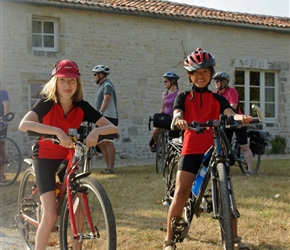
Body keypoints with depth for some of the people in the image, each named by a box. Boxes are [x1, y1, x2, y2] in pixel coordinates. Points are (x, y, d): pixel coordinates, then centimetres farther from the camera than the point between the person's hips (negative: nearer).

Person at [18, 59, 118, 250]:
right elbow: (24, 125, -39)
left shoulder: (82, 107, -12)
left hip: (69, 158, 3)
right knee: (50, 214, -14)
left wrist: (96, 131, -40)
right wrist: (57, 131, -50)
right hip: (45, 157, -3)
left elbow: (113, 128, -18)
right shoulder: (46, 103, -20)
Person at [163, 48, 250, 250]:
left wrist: (241, 117, -32)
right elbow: (177, 113, -12)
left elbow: (230, 114, -8)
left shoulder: (217, 99, 12)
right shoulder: (184, 97, 8)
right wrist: (178, 120, -38)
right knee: (181, 193, -10)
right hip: (191, 150, -1)